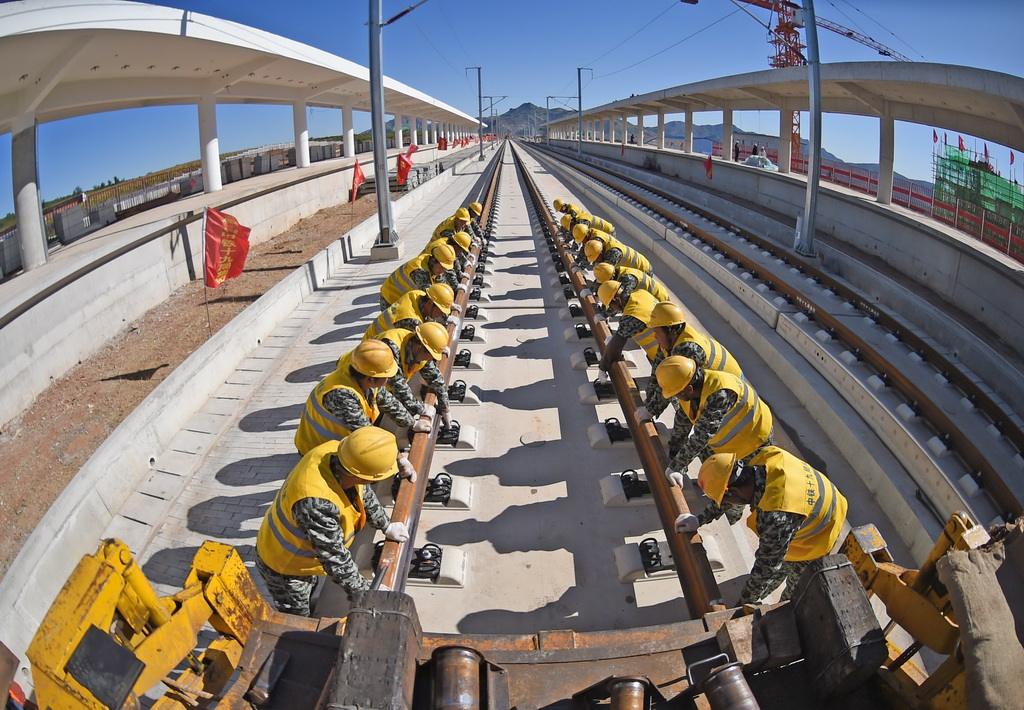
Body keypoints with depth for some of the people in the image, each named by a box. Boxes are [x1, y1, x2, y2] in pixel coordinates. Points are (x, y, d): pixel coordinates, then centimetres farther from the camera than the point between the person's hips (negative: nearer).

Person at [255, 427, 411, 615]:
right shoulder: (316, 504, -47)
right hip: (284, 566, -7)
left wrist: (386, 526, 9)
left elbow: (363, 493, -3)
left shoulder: (335, 451, -25)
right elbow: (334, 559, -33)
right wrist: (366, 592, -20)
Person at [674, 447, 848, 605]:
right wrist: (700, 519, -4)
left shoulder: (776, 519, -46)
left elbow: (766, 567, -30)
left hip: (814, 539, -6)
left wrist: (743, 605, -16)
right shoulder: (766, 456, -26)